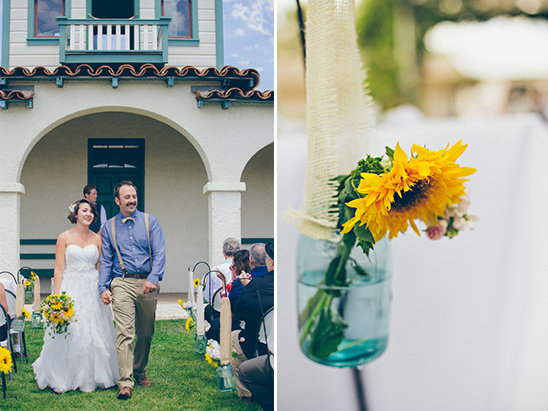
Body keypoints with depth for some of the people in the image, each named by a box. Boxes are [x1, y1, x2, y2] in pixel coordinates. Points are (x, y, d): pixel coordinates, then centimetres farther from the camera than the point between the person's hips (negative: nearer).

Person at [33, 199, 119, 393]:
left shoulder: (97, 239, 8)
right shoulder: (64, 238, 1)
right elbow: (58, 270, -1)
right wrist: (57, 297, -8)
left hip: (92, 290, 2)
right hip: (70, 289, -2)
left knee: (94, 334, 2)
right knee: (67, 333, -4)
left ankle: (91, 377, 14)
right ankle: (62, 380, 7)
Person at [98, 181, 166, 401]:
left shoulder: (150, 222, 7)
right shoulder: (108, 227, 10)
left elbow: (159, 253, -2)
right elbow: (105, 261, 9)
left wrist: (153, 278, -18)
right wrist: (103, 288, -3)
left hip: (147, 283, 1)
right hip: (122, 283, -1)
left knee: (146, 333, 11)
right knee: (124, 333, -12)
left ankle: (139, 371, 31)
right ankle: (125, 383, -15)